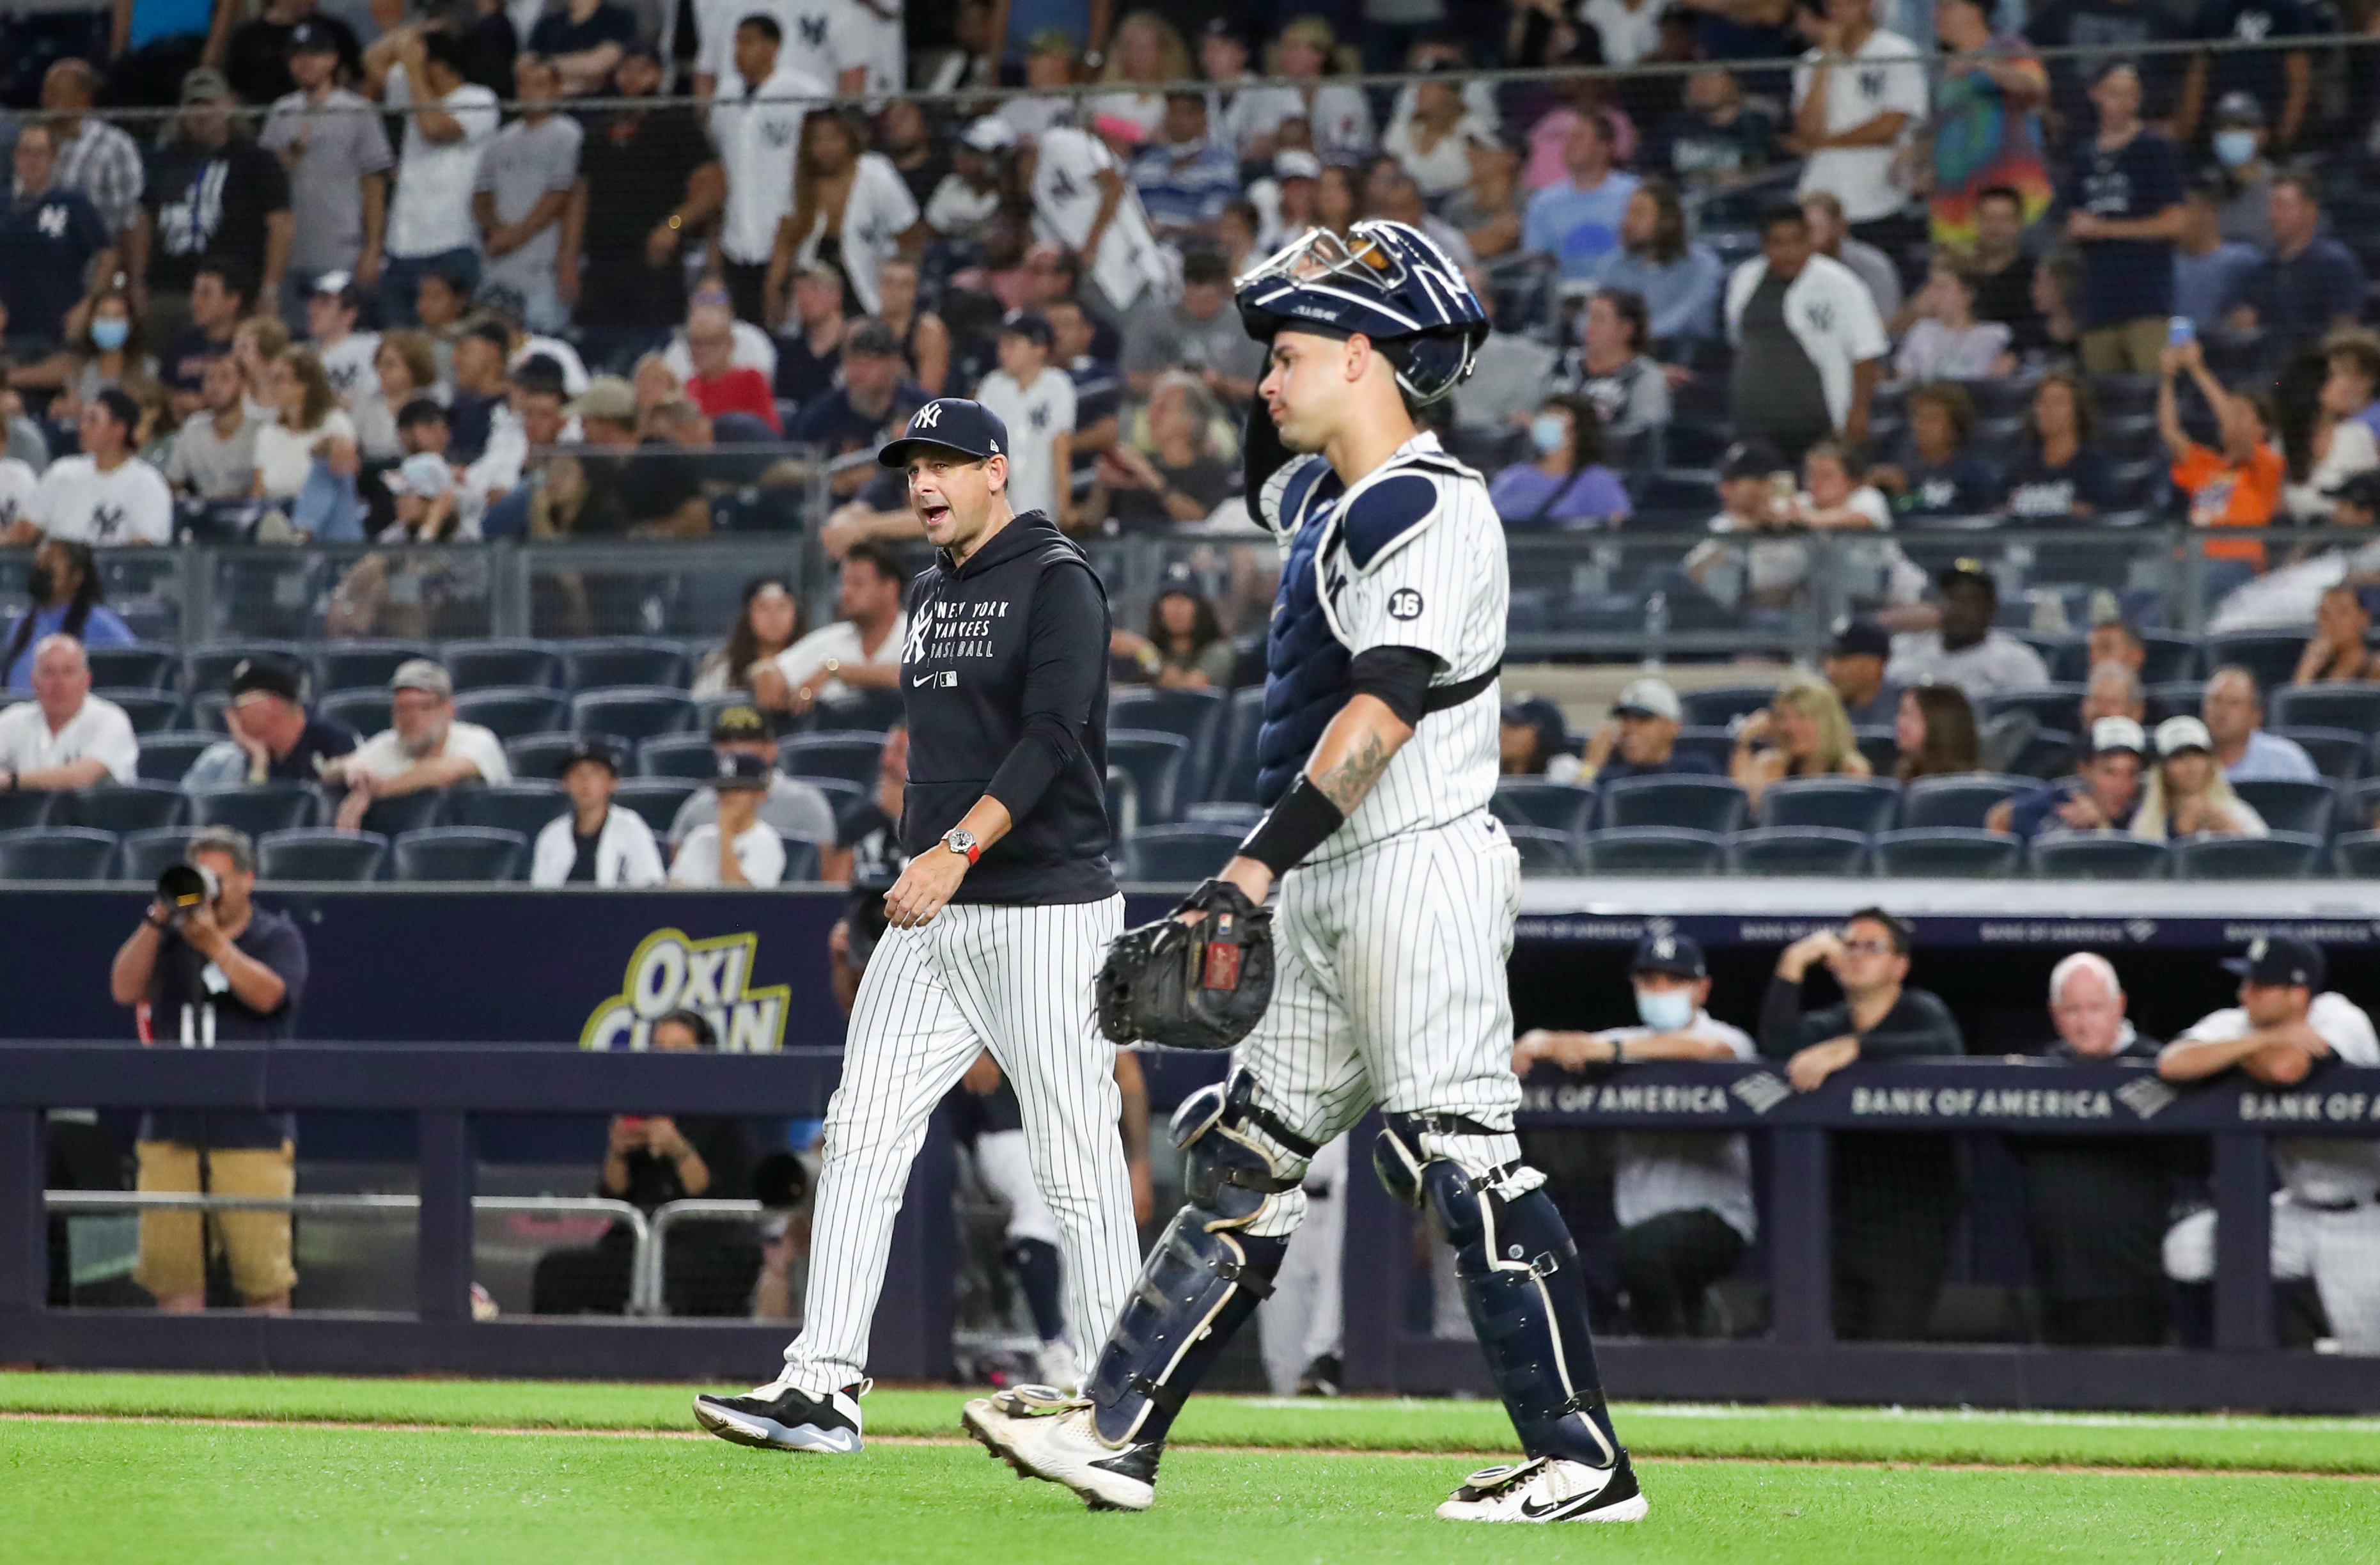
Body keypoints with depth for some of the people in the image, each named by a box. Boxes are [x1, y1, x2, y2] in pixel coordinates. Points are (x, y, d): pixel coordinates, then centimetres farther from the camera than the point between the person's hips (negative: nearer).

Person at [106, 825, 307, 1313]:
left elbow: (267, 994, -11)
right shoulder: (170, 939, 15)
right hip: (172, 1130, 3)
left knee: (264, 1280, -7)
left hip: (251, 1131, -3)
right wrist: (156, 921, -7)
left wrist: (213, 943, -19)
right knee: (172, 1272, 0)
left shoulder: (278, 937, 6)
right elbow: (124, 989, 1)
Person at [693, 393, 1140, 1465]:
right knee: (861, 1136, -3)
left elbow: (1053, 737, -19)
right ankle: (824, 1387, -6)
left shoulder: (1057, 583, -7)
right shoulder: (930, 595, 18)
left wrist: (959, 849, -27)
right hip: (933, 918, 8)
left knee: (1076, 1164, -5)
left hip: (1047, 909, -8)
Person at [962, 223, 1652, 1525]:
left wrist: (1260, 863, -30)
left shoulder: (1427, 510, -14)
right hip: (1331, 888, 10)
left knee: (1462, 1159, -12)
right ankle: (1116, 1430, 11)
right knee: (1246, 1157, 10)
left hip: (1416, 865, -10)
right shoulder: (1328, 498, 16)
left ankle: (1582, 1463, -11)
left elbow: (1386, 706, -25)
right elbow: (1268, 466, 42)